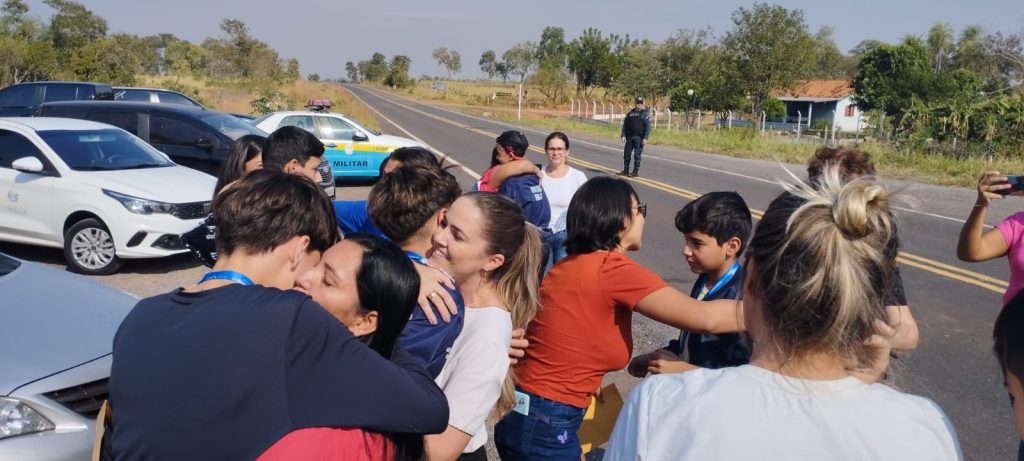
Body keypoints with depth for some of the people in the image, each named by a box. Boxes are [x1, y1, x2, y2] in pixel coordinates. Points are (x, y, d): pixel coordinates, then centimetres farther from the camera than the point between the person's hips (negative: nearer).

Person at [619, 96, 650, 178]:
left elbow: (648, 127, -8)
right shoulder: (630, 113, 11)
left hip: (639, 137, -5)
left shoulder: (644, 113, -2)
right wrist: (623, 135, 3)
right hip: (629, 137, 5)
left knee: (637, 155, -4)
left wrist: (645, 138, -16)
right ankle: (625, 170, 17)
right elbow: (625, 124, 13)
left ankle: (635, 172, 3)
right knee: (626, 153, 7)